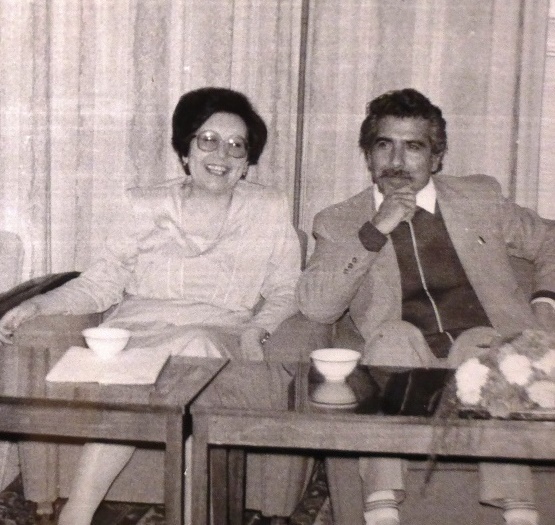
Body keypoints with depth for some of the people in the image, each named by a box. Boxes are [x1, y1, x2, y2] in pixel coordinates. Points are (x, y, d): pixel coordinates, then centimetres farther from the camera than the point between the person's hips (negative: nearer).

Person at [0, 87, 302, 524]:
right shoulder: (145, 206, 10)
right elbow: (101, 282, 8)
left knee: (197, 344, -35)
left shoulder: (270, 211, 9)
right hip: (140, 330, 0)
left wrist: (257, 328, -8)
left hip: (223, 336, 1)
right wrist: (37, 305, -6)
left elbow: (285, 292, 11)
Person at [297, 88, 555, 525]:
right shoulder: (339, 222, 12)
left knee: (477, 343, -32)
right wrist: (375, 231, -10)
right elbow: (315, 307, -4)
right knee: (397, 333, -32)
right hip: (403, 367, 0)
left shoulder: (479, 197, 17)